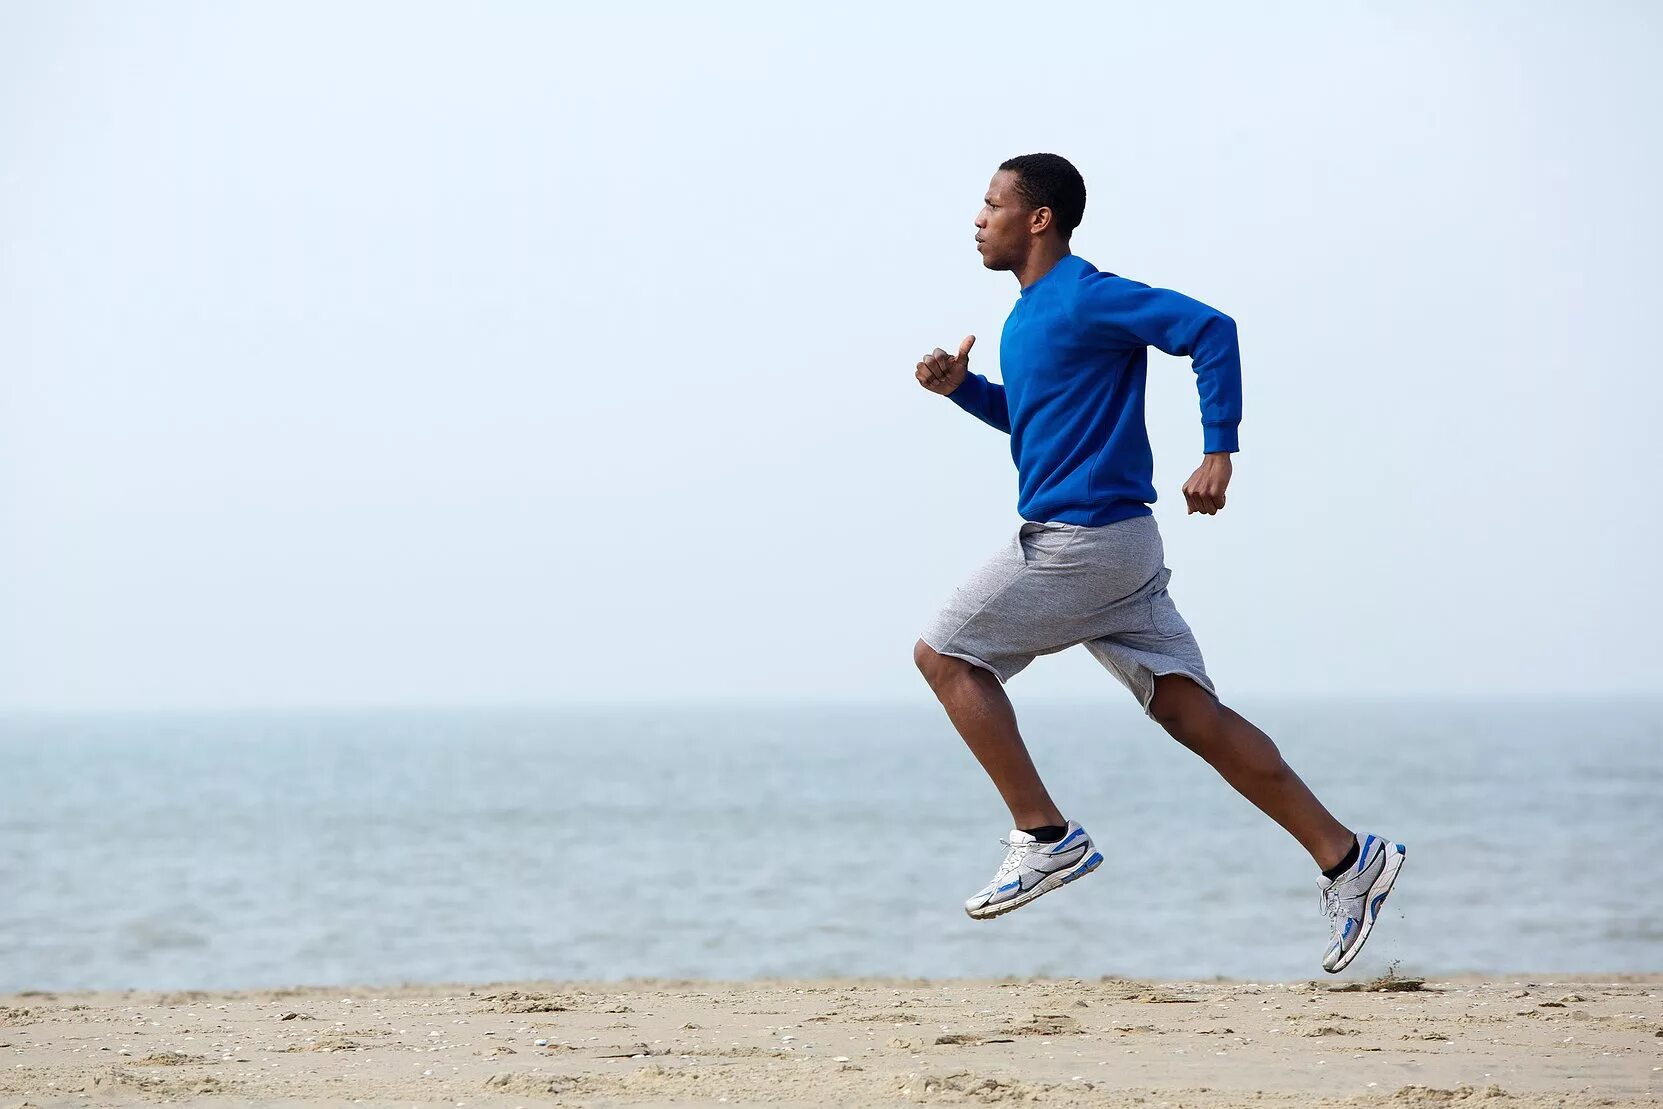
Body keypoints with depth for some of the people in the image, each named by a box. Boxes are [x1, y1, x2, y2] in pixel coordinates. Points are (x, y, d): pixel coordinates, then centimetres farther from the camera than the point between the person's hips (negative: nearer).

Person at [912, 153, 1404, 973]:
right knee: (1189, 710, 4)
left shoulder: (1085, 298, -12)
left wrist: (1218, 452, -23)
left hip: (1081, 538, -9)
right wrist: (962, 388, 13)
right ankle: (1346, 860, 0)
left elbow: (1210, 330, -19)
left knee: (944, 654, -1)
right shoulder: (1029, 313, 18)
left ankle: (1046, 837, -3)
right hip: (1115, 545, 9)